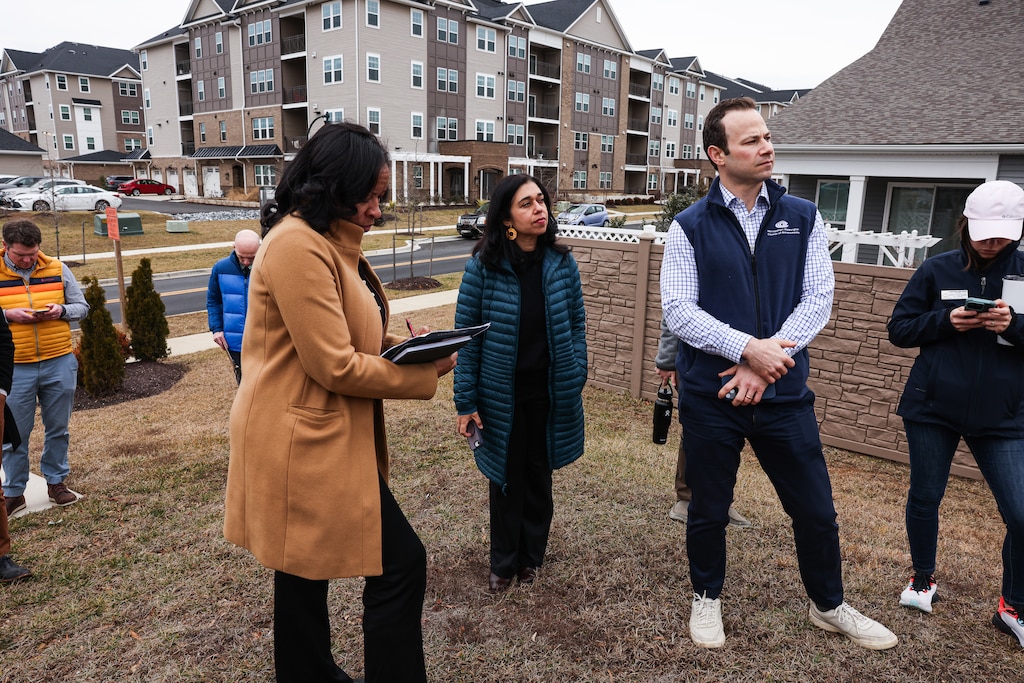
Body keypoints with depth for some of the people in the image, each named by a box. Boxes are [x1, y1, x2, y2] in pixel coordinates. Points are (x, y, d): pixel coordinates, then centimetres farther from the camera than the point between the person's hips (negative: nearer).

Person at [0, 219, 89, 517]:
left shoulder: (57, 269, 2)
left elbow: (82, 307, 8)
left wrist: (61, 310, -12)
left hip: (59, 364, 2)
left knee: (58, 428, 13)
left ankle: (56, 481, 29)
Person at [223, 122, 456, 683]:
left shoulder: (330, 242, 13)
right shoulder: (297, 245, -20)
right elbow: (336, 366, -22)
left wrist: (401, 345, 1)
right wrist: (426, 371, -12)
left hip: (316, 441, 11)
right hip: (306, 444, -11)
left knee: (306, 571, 23)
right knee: (401, 564, -3)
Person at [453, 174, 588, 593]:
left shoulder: (562, 263, -3)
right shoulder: (483, 267, -12)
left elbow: (576, 323, 5)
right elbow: (466, 334, -9)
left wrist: (577, 378, -2)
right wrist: (466, 401, -10)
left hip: (551, 393, 2)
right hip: (502, 396, -2)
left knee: (538, 476, 17)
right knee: (506, 478, 12)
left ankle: (531, 555, 38)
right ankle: (503, 563, 32)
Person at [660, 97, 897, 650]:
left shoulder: (802, 218, 4)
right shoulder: (690, 226, -2)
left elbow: (818, 297, -3)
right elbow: (678, 310, -10)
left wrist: (767, 363, -14)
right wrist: (749, 347, -21)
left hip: (784, 392, 2)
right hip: (710, 396, -2)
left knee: (816, 510, 13)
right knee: (709, 510, 13)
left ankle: (828, 606, 39)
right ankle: (707, 598, 38)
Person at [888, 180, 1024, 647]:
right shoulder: (937, 270, 1)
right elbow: (899, 329, 2)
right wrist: (946, 321, -14)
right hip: (933, 407, 0)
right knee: (924, 497, 11)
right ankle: (923, 580, 35)